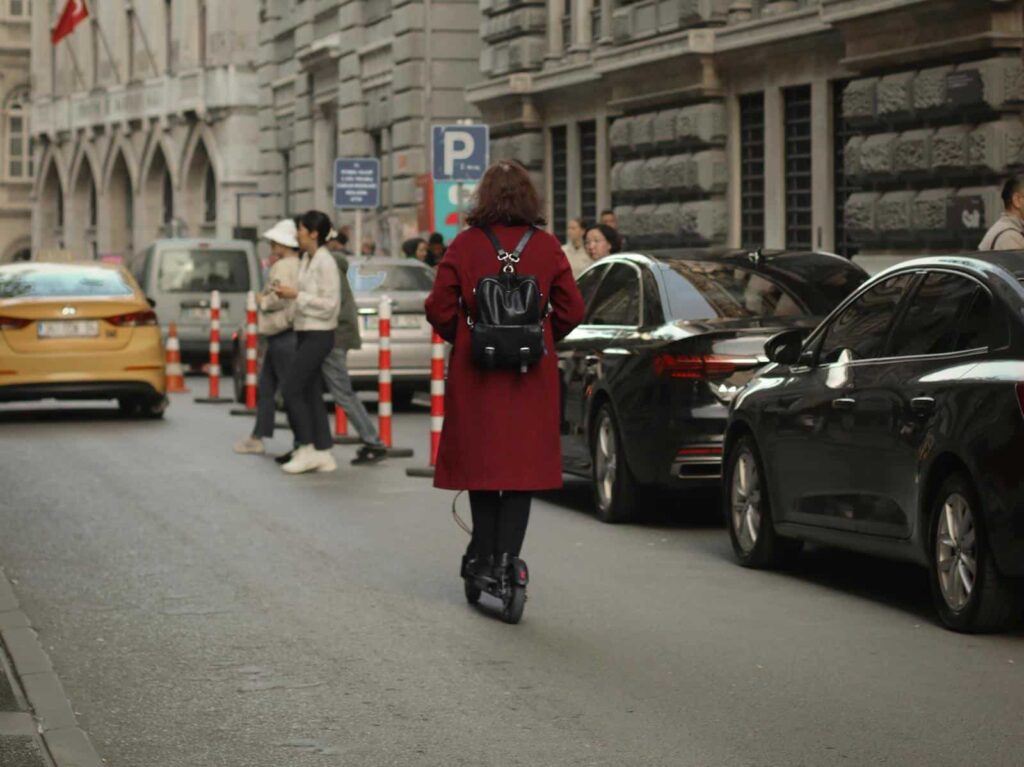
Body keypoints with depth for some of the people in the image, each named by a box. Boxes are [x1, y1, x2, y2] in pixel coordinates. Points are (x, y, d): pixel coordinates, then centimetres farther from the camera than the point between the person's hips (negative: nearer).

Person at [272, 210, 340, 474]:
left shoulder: (325, 263, -14)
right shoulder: (306, 259, 12)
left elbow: (330, 304, -18)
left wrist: (296, 295, -18)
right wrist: (286, 292, 4)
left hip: (318, 335, -9)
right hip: (305, 333, 9)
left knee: (292, 390, -9)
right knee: (311, 394, 8)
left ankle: (307, 448, -3)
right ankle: (323, 453, 11)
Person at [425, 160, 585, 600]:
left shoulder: (465, 246, -4)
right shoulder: (547, 248, -1)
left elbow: (439, 308, -5)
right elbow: (571, 310, -1)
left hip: (476, 370, 0)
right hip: (532, 375, 0)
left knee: (480, 460, 11)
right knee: (523, 462, 5)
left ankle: (483, 553, 14)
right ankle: (506, 553, -3)